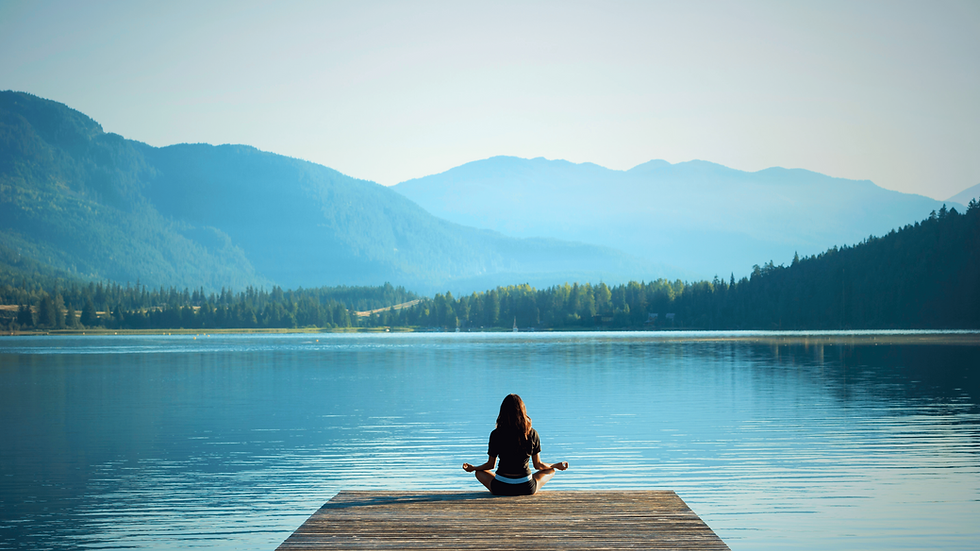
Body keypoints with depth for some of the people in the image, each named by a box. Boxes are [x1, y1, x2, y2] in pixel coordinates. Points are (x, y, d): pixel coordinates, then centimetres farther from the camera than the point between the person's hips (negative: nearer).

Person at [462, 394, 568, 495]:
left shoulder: (496, 434, -7)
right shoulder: (532, 434, -6)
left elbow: (491, 465, 3)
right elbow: (538, 465, 3)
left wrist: (473, 468, 23)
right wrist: (556, 466, 23)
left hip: (501, 488, 0)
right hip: (526, 488, 0)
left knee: (480, 472, 30)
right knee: (551, 471, 27)